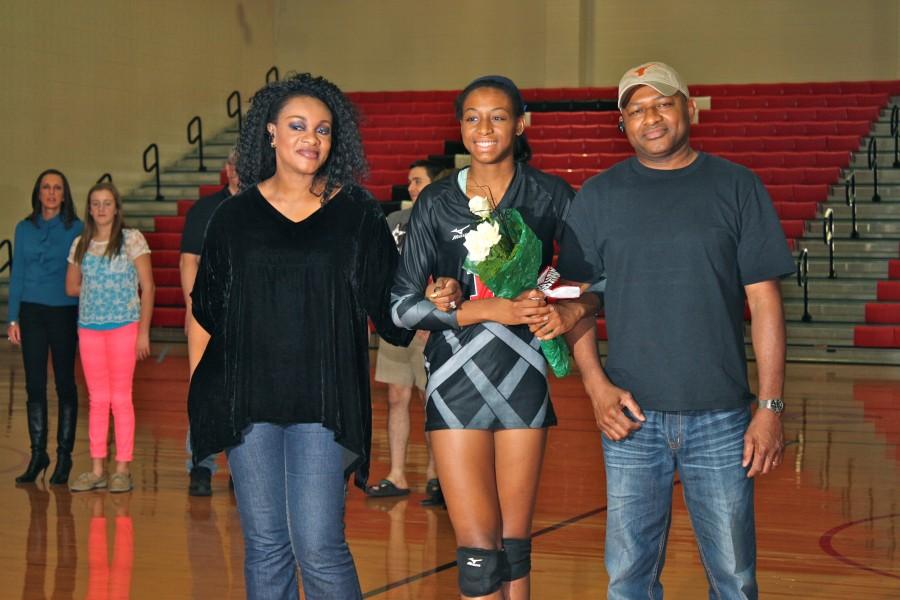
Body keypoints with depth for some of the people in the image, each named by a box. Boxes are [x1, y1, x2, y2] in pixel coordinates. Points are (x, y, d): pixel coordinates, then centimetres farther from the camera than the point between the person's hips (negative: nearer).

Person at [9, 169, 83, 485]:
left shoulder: (76, 229, -1)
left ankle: (64, 455, 9)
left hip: (64, 312, -3)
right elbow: (17, 274, 9)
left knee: (65, 383, 2)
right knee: (34, 384, 4)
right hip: (32, 312, 3)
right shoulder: (25, 229, 7)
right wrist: (13, 318, 4)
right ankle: (38, 453, 12)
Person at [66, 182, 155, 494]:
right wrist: (100, 289, 3)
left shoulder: (132, 240, -2)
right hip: (89, 327, 4)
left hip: (123, 326, -4)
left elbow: (147, 287, -4)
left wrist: (143, 331, -9)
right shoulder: (80, 244, 10)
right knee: (97, 400, 6)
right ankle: (97, 469, 10)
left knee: (121, 399, -1)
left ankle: (123, 469, 4)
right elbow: (71, 286, 17)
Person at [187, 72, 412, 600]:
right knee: (265, 548, 7)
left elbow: (390, 308, 3)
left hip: (323, 403, -2)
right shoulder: (237, 215, 7)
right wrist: (200, 392, 6)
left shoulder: (357, 214, 3)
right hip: (248, 400, 2)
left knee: (319, 547, -9)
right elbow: (204, 312, 12)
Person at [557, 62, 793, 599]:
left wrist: (771, 406, -4)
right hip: (631, 416, 1)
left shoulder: (737, 187, 4)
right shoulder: (598, 196, 7)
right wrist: (597, 385, -5)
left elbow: (764, 300, 1)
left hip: (721, 417, -1)